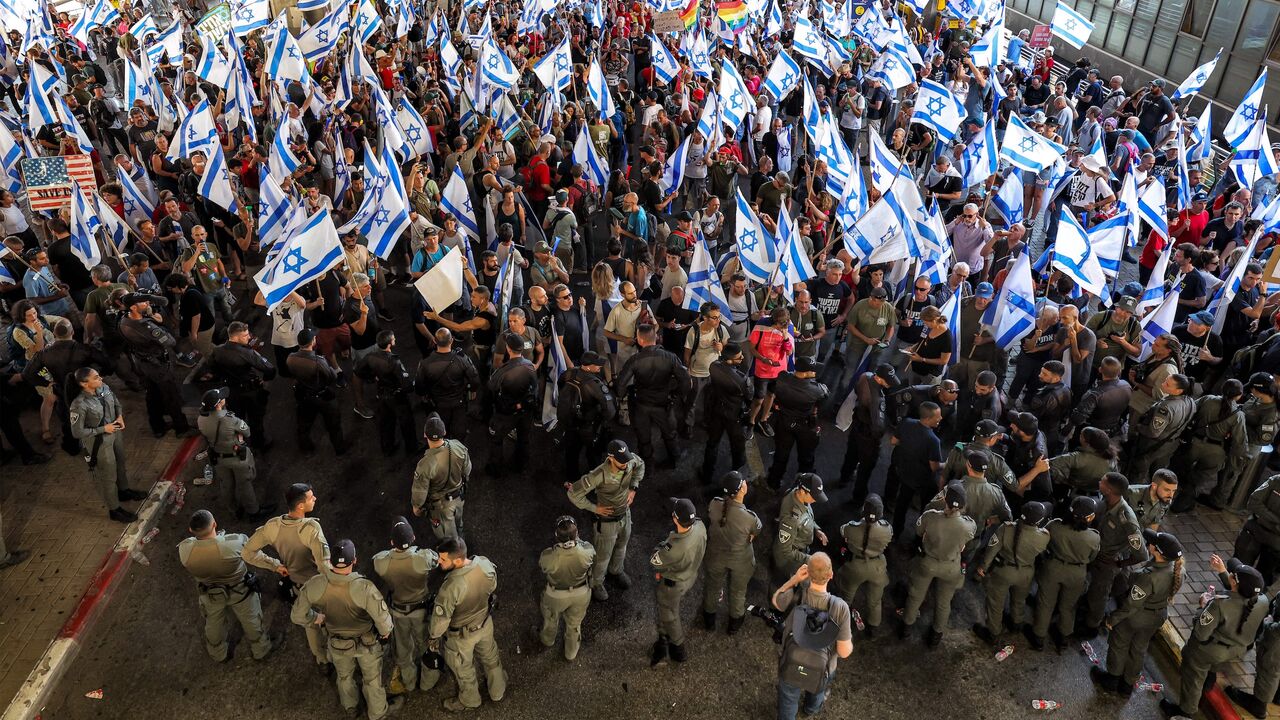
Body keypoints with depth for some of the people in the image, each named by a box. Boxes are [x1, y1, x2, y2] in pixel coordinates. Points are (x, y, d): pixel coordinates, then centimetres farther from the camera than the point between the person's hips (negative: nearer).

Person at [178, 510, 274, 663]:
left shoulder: (184, 550, -33)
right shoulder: (234, 543, -40)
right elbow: (248, 541, -15)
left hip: (210, 594, 2)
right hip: (240, 591, -2)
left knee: (213, 625, 31)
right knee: (251, 621, 26)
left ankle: (218, 654, 57)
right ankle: (260, 650, 50)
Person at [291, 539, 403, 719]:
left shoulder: (314, 585, -30)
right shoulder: (365, 588, -40)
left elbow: (297, 616, -14)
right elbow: (382, 618, -29)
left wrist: (317, 619, 7)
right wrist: (385, 631, -5)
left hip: (337, 643, 3)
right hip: (366, 642, -3)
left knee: (344, 676, 33)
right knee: (372, 679, 26)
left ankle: (350, 704, 61)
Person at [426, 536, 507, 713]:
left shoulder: (451, 587, -42)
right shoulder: (485, 564, -27)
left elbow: (441, 618, -26)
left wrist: (433, 637, -5)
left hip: (462, 635, -4)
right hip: (485, 623, 5)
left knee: (463, 670, 26)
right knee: (491, 658, 32)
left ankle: (469, 701, 54)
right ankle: (498, 691, 57)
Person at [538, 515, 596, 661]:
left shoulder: (548, 556, -37)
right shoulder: (587, 551, -35)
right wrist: (577, 539, 4)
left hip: (556, 595, -1)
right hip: (581, 594, 1)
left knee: (551, 619, 33)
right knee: (574, 624, 30)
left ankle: (548, 640, 64)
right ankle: (571, 654, 55)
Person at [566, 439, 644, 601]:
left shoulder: (630, 461, -24)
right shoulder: (599, 475, -40)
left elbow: (640, 465, 4)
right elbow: (574, 494, -32)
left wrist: (633, 488, -3)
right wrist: (594, 508, -22)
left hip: (625, 514, 5)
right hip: (607, 520, -5)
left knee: (621, 547, 31)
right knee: (603, 555, 18)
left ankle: (617, 571, 61)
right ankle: (595, 584, 46)